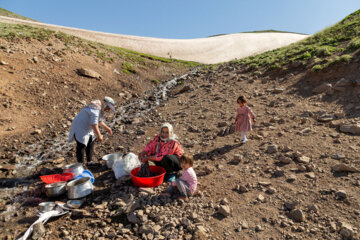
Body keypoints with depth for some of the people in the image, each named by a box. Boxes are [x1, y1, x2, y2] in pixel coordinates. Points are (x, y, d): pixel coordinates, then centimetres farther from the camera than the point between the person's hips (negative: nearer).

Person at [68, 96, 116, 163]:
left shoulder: (100, 109, 6)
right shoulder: (96, 110, -26)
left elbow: (99, 121, 19)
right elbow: (94, 124, -31)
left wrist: (107, 128, 15)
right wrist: (99, 136, -26)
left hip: (86, 128, 11)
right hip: (79, 128, -11)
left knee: (91, 143, 15)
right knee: (81, 146, -10)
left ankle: (89, 162, 26)